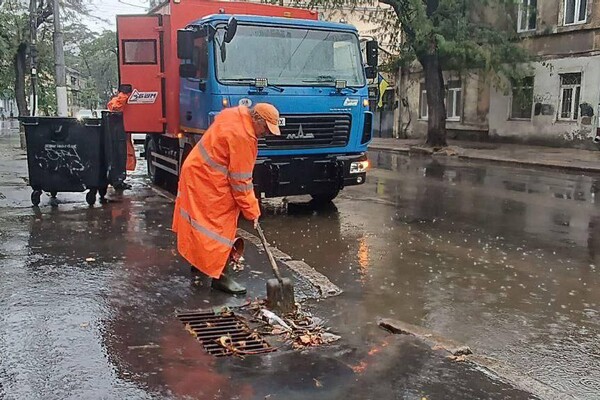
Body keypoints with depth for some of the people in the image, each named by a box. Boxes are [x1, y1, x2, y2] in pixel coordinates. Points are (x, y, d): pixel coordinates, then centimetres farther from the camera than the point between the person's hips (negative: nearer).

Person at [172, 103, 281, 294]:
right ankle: (221, 276, -3)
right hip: (209, 181, -10)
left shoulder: (234, 113, 2)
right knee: (221, 225, -7)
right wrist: (252, 210, -14)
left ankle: (199, 259, 38)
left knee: (204, 218, 22)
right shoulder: (242, 137, -26)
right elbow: (241, 180, -22)